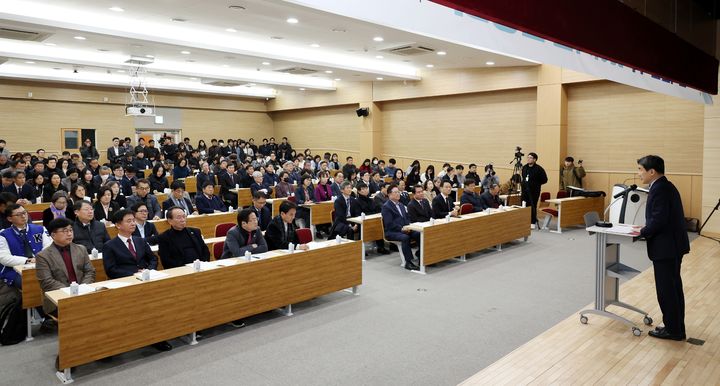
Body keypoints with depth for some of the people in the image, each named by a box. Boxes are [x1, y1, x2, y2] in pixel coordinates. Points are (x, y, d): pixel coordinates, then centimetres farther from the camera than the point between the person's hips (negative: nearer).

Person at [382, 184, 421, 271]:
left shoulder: (401, 205, 22)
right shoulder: (386, 206, -3)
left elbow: (407, 218, 21)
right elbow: (389, 223, -13)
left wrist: (408, 227, -1)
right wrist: (401, 228, -21)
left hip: (405, 230, 7)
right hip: (391, 232, -7)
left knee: (419, 234, -20)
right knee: (405, 237, -36)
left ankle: (419, 253, -2)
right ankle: (408, 262, -31)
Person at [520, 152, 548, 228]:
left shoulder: (539, 169, -10)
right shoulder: (524, 167, 9)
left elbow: (544, 180, -6)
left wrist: (536, 184, -5)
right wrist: (524, 183, 13)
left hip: (534, 191, -6)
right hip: (525, 190, 6)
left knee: (533, 206, -4)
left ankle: (533, 223, 4)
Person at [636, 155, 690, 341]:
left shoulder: (659, 189, -19)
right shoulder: (665, 186, 12)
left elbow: (658, 219, -25)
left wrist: (642, 233, -10)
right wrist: (647, 229, 6)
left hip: (666, 247, -10)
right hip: (673, 243, 10)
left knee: (666, 290, 1)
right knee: (673, 287, 17)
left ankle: (673, 330, 12)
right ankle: (676, 328, 27)